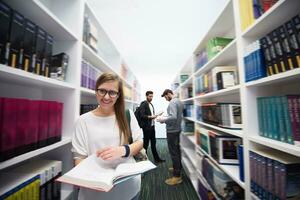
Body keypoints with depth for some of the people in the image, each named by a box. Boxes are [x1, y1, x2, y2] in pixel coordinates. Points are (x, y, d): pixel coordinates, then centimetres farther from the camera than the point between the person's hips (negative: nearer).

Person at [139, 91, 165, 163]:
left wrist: (154, 116, 1)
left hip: (152, 126, 8)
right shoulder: (143, 104, -11)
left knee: (153, 143, 15)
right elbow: (142, 116, -18)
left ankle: (157, 158, 26)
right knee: (146, 143, 6)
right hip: (146, 127, -8)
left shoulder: (151, 104, 15)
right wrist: (150, 117, -25)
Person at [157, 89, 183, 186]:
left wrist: (163, 119, -16)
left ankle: (177, 176, 10)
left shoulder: (172, 102, -19)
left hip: (172, 130, -10)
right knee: (177, 149, 22)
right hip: (177, 129, 10)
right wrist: (166, 119, 14)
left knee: (173, 152, -1)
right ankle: (178, 167, 40)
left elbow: (173, 117, -29)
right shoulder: (179, 101, 10)